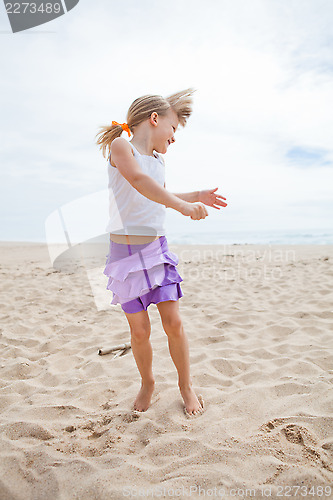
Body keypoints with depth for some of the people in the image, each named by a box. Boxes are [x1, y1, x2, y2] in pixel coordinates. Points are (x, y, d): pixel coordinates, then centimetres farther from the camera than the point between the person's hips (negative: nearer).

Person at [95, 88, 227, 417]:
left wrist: (196, 196, 20)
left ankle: (185, 385, 23)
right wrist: (182, 205, -34)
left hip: (158, 249, 5)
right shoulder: (120, 147, -7)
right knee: (140, 331, 4)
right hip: (125, 253, -5)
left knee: (173, 323, 1)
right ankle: (147, 383, 31)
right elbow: (139, 181, -27)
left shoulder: (159, 161, 14)